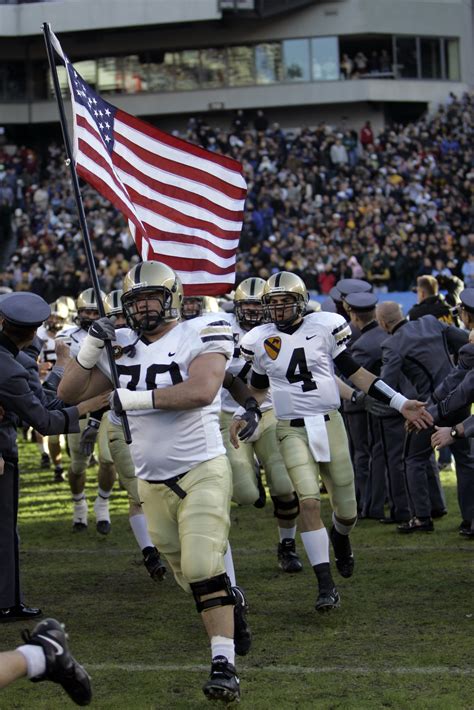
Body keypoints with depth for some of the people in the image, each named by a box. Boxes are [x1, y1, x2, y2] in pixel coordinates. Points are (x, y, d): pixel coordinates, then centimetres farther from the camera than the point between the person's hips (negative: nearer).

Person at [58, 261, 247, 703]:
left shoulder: (200, 335, -10)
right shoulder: (121, 347, 5)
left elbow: (201, 390, -27)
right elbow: (69, 393, 7)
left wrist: (137, 398, -23)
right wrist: (91, 346, -8)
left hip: (202, 472, -6)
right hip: (153, 482, 6)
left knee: (203, 569, -18)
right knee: (188, 575, 14)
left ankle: (224, 665, -18)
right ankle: (230, 608, 41)